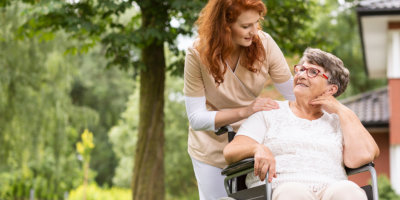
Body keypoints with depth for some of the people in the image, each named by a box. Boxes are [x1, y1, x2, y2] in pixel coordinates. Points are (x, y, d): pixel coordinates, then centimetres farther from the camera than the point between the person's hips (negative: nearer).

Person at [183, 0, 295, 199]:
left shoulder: (264, 44, -17)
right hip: (213, 149, -1)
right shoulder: (198, 54, -21)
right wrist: (244, 111, -34)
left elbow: (296, 95, -11)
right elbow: (196, 118, -22)